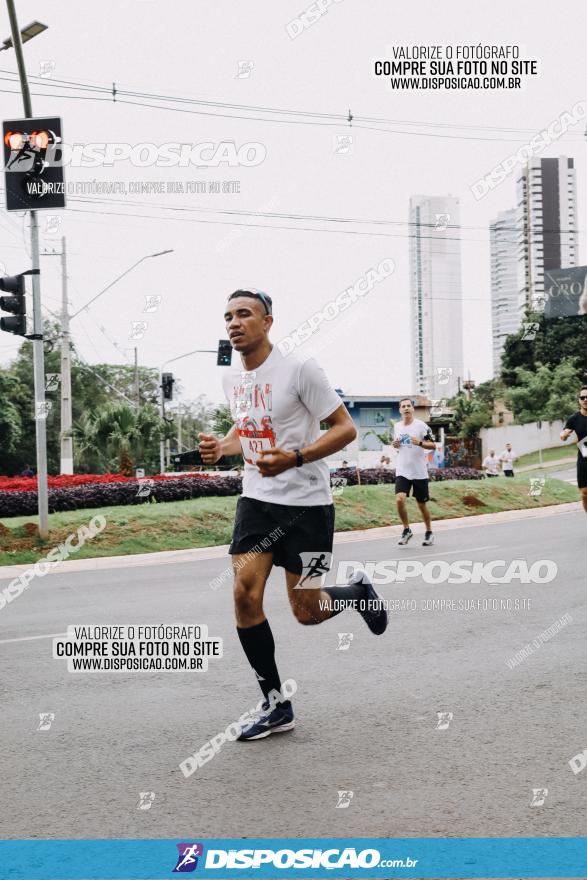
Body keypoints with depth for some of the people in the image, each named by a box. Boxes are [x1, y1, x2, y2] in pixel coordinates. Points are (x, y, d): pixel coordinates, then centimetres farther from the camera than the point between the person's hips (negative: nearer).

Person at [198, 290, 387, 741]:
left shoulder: (299, 369, -14)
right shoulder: (232, 379, 7)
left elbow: (345, 428, -13)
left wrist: (294, 458, -27)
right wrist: (221, 446, 3)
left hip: (307, 503, -5)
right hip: (257, 499, 6)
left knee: (307, 611, -2)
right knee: (245, 595, -9)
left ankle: (358, 591, 34)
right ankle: (276, 706, 3)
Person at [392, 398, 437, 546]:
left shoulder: (421, 425, -7)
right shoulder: (396, 426, 8)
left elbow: (433, 445, -5)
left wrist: (419, 443, -23)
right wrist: (394, 444, 1)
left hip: (419, 472, -3)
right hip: (402, 471, 3)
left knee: (422, 504, 7)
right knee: (399, 499, -17)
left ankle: (429, 533, 26)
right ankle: (406, 530, 2)